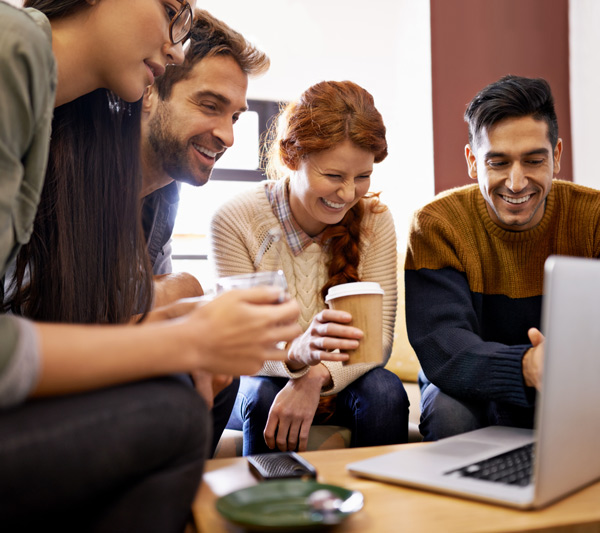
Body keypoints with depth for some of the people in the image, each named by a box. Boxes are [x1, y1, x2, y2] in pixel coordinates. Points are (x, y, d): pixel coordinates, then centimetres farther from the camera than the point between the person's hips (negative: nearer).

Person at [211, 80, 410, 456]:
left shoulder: (375, 220, -10)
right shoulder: (235, 221, -17)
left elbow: (380, 335, -14)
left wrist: (317, 376, -34)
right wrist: (297, 353, -43)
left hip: (341, 382, 1)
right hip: (261, 377, -1)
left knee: (385, 390, -28)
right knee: (262, 395, -32)